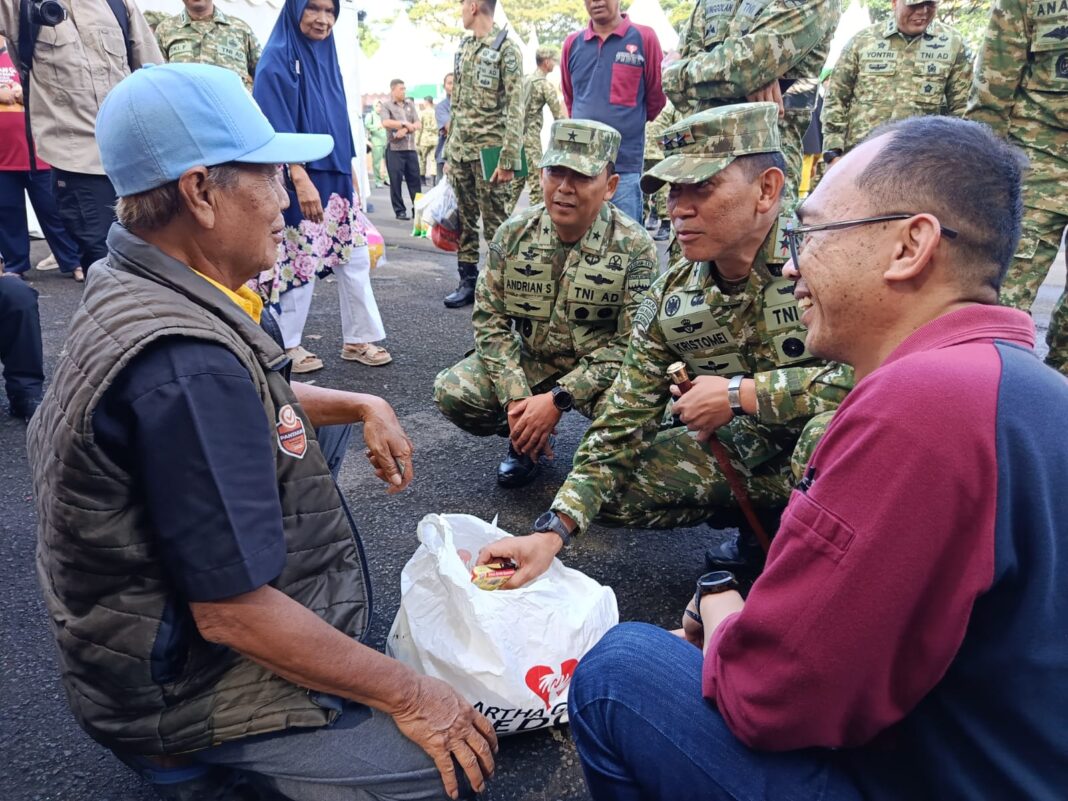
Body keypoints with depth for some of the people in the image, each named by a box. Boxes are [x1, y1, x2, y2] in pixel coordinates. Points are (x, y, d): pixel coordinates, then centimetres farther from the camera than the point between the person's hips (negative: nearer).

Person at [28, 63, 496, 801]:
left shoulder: (132, 289, -2)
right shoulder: (185, 365, -33)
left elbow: (251, 405, 16)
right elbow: (233, 615, -30)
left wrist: (361, 406, 2)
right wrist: (407, 695, -20)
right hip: (183, 683, -9)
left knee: (320, 428, 20)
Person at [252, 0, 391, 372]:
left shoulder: (326, 56, 15)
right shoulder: (277, 58, -8)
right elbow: (277, 128, -17)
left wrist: (348, 170, 17)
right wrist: (301, 180, -26)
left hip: (335, 179, 8)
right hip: (299, 180, -7)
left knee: (355, 259, 6)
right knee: (300, 263, -1)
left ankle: (358, 339, 16)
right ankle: (288, 347, 13)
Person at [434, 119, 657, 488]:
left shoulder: (635, 247, -17)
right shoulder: (514, 233, -8)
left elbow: (630, 343, -20)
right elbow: (490, 318, -7)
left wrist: (558, 399, -28)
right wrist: (515, 397, -21)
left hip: (598, 370, -3)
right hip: (529, 360, 4)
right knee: (451, 391, -18)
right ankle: (528, 439, 11)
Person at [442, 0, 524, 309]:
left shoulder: (506, 49, -8)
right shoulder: (463, 47, 14)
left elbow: (515, 109, -14)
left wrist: (508, 159, -19)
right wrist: (448, 148, 16)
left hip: (488, 151, -7)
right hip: (459, 150, 7)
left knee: (496, 224, -1)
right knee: (463, 220, 10)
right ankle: (468, 281, 19)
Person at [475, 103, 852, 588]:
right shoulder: (670, 299, -8)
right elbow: (620, 428, -8)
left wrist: (740, 393, -27)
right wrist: (552, 531, -20)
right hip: (748, 453, 5)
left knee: (836, 415, -37)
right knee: (611, 484, -7)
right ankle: (761, 519, 14)